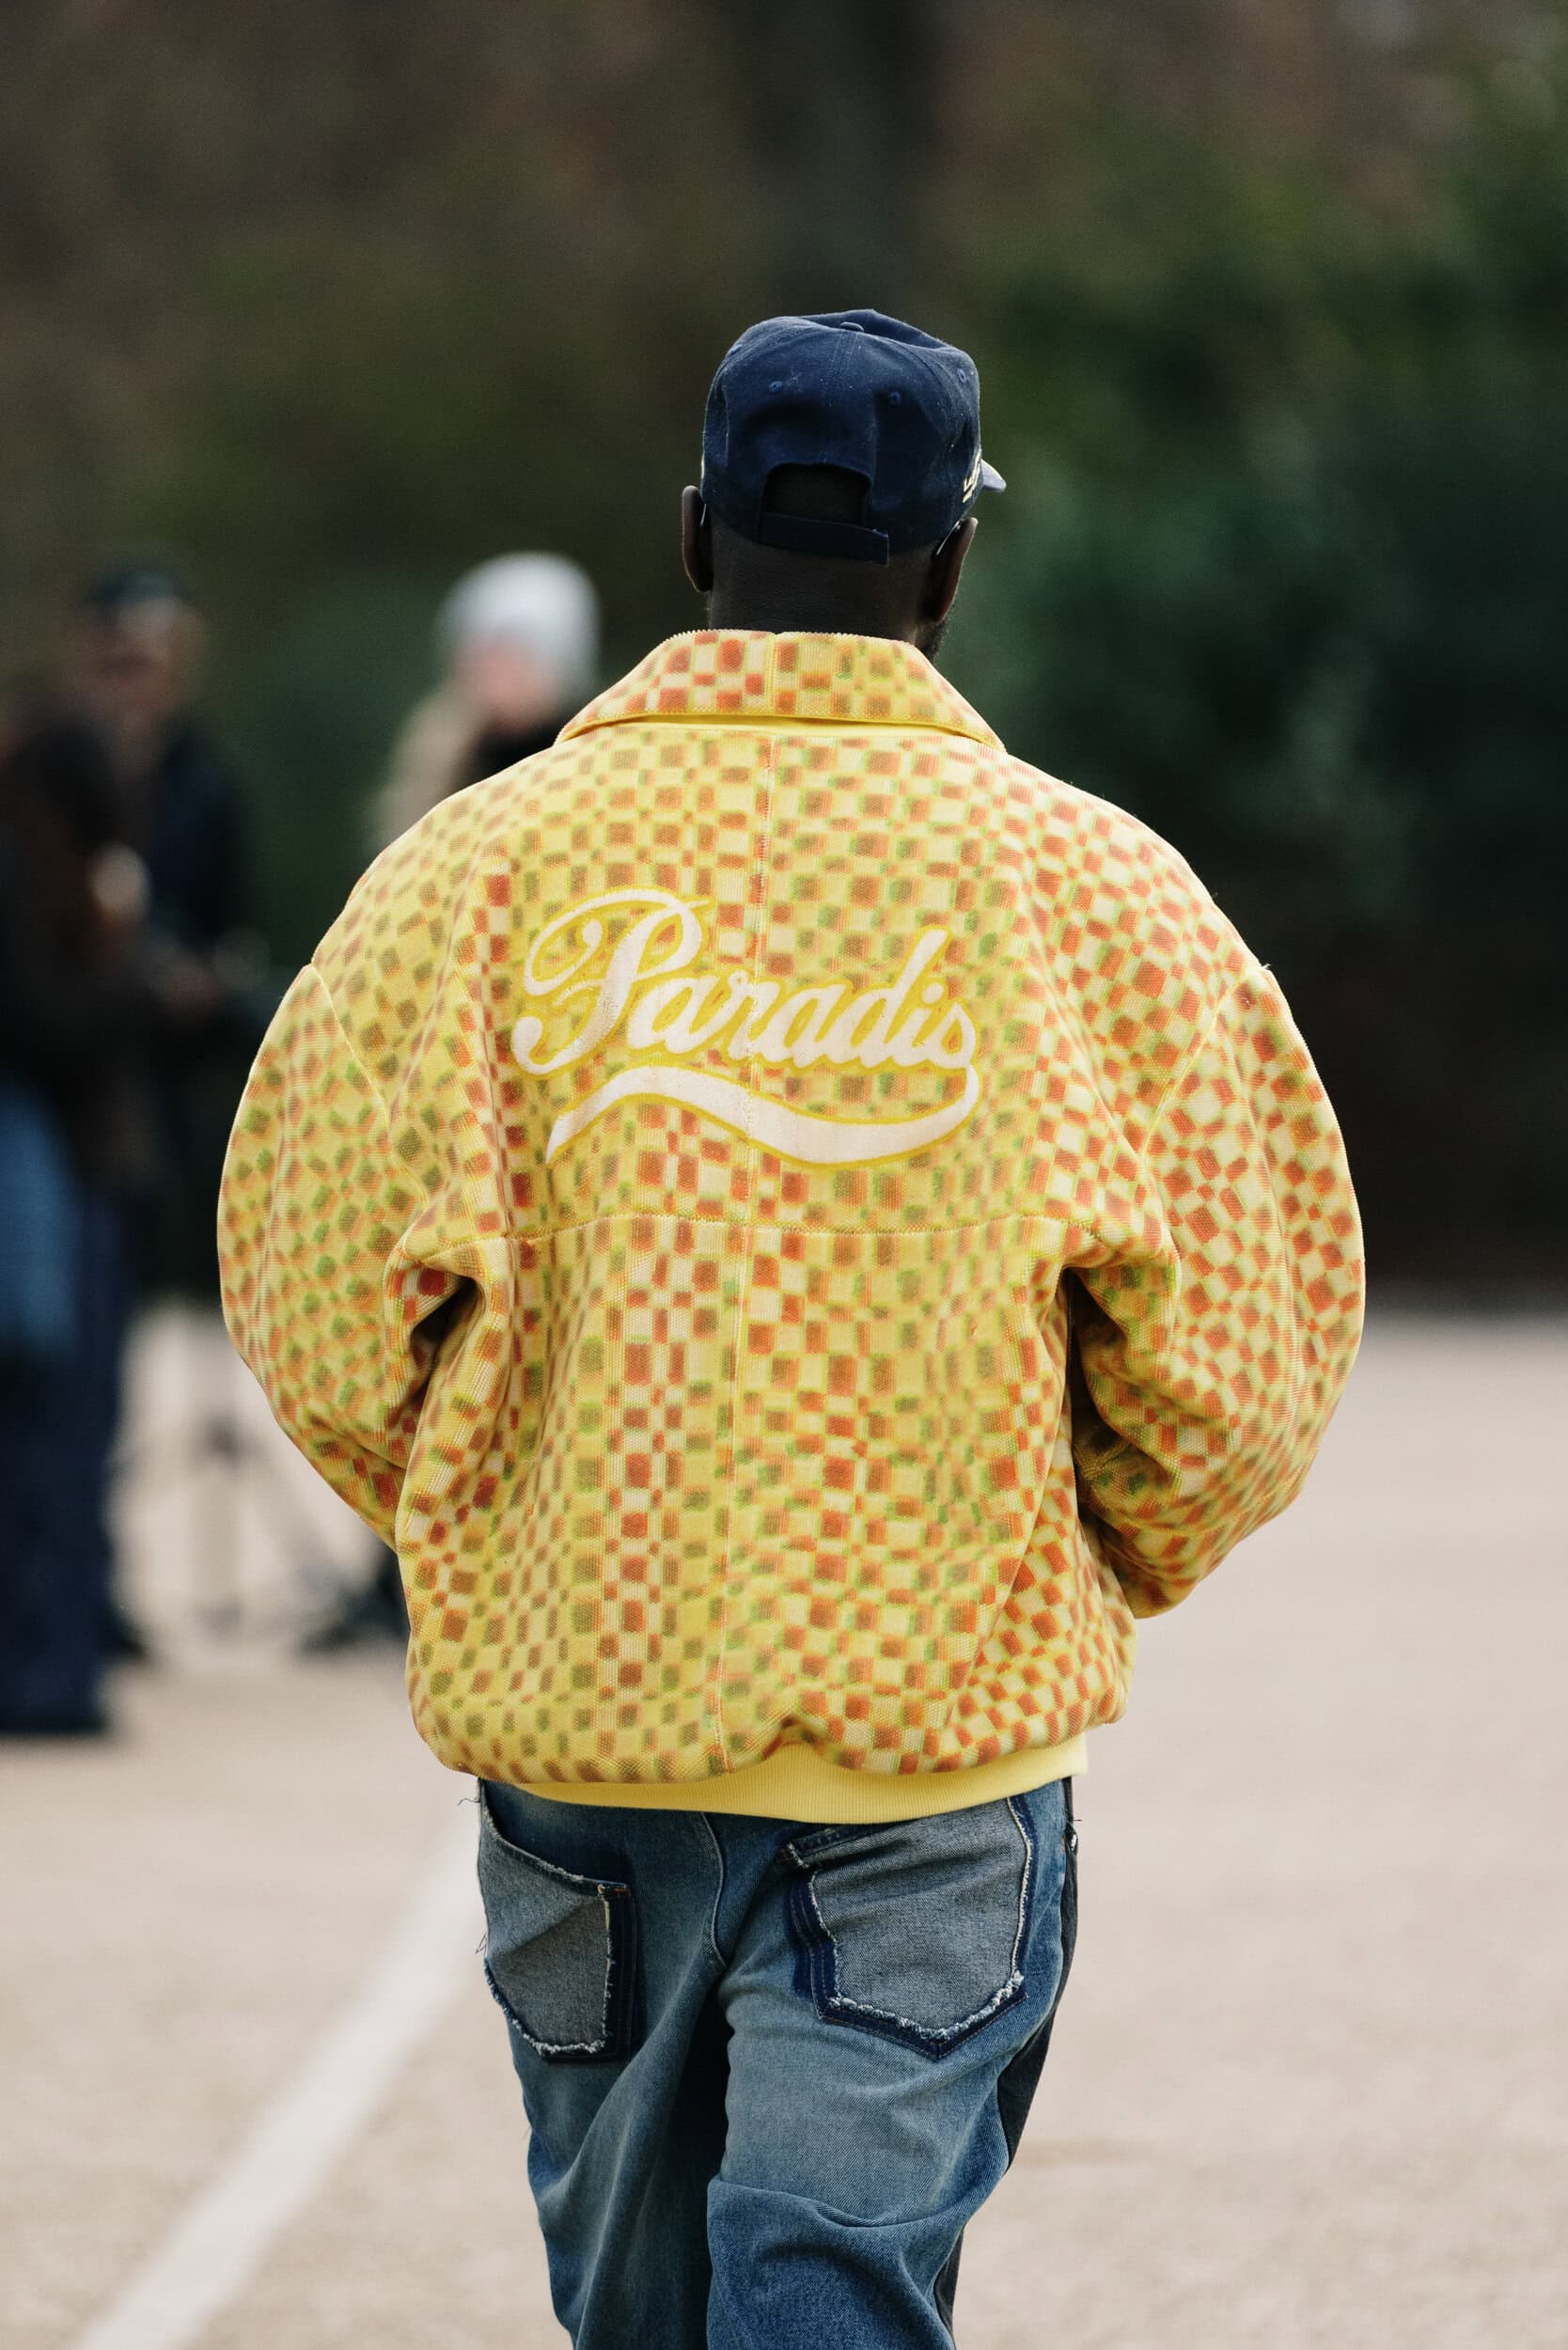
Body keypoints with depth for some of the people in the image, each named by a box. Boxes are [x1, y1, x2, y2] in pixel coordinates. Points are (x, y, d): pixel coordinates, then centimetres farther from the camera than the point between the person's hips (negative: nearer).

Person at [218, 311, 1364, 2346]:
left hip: (575, 1719, 2)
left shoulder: (480, 865, -2)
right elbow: (1238, 1361, -2)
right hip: (946, 1728, -1)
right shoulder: (1092, 886, -2)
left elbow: (321, 1298, -4)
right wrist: (1087, 1584, 17)